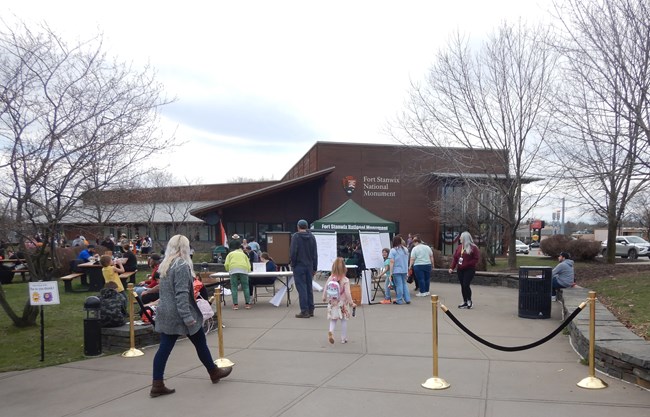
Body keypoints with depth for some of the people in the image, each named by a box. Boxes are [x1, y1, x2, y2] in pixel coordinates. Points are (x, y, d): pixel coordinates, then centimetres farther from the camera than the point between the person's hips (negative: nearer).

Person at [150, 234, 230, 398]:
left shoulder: (165, 265, 11)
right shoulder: (182, 265, -16)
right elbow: (181, 293, -23)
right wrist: (187, 316, -24)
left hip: (166, 314, 8)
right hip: (179, 314, -8)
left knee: (164, 348, 5)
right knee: (200, 343, 10)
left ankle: (157, 385, 2)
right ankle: (214, 372, 25)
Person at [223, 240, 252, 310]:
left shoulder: (230, 254, 27)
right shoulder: (243, 254, 31)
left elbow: (226, 264, 11)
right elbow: (249, 266, 20)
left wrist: (228, 270, 30)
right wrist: (247, 271, 38)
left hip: (233, 269, -1)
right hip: (244, 269, 1)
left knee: (234, 287, 2)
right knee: (245, 287, 6)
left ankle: (235, 304, -2)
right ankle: (247, 304, 4)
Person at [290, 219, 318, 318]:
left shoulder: (295, 236, -9)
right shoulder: (312, 237, 8)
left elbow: (293, 252, -15)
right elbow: (315, 253, 10)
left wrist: (293, 264, -1)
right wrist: (314, 268, 15)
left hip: (299, 266, -5)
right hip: (309, 266, 5)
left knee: (301, 288, -4)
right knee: (309, 287, 12)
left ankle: (304, 311, -6)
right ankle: (310, 310, 17)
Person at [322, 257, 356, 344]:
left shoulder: (330, 278, -6)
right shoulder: (345, 280, -17)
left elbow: (325, 290, 2)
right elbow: (347, 293, -19)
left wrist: (324, 298, 21)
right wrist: (352, 303, -6)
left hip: (332, 303, 2)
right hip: (343, 304, -2)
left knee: (333, 320, 13)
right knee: (344, 321, 13)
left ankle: (331, 331, -15)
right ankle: (344, 338, 19)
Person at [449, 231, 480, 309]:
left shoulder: (473, 247, -7)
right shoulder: (459, 247, 10)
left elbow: (476, 259, -10)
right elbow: (455, 258, 9)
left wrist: (466, 264, -19)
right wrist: (452, 267, -3)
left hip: (469, 270, -6)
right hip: (460, 270, 6)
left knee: (466, 285, -13)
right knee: (462, 285, 7)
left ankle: (469, 301, 4)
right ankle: (465, 302, 16)